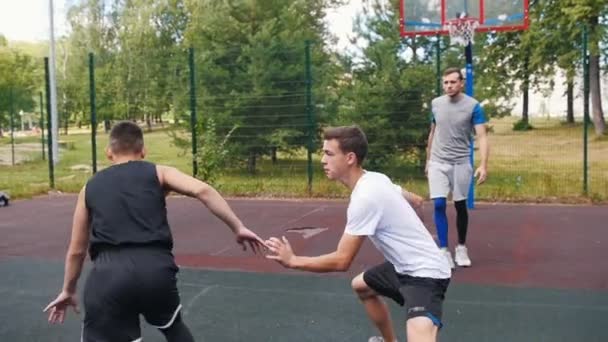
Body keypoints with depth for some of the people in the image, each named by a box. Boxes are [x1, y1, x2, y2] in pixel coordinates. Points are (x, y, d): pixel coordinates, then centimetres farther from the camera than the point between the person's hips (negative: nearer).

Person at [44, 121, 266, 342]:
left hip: (108, 273, 0)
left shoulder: (91, 187, 21)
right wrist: (238, 227, -1)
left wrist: (68, 290, 39)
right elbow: (202, 191, -4)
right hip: (156, 268, 0)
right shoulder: (158, 173, 14)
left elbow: (76, 250, 26)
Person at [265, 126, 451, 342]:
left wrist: (292, 261, -16)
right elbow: (416, 200, 18)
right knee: (361, 286, 31)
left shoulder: (364, 197, -27)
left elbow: (341, 261, -25)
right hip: (406, 266, 11)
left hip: (425, 272, -10)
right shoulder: (375, 179, 1)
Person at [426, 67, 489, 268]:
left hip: (461, 163, -2)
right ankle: (444, 251, -2)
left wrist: (483, 165, -26)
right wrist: (428, 160, 17)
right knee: (439, 205, -8)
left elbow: (482, 136, -14)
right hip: (438, 162, 2)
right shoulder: (436, 103, 3)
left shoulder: (473, 106, -8)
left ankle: (461, 248, 24)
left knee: (460, 206, 8)